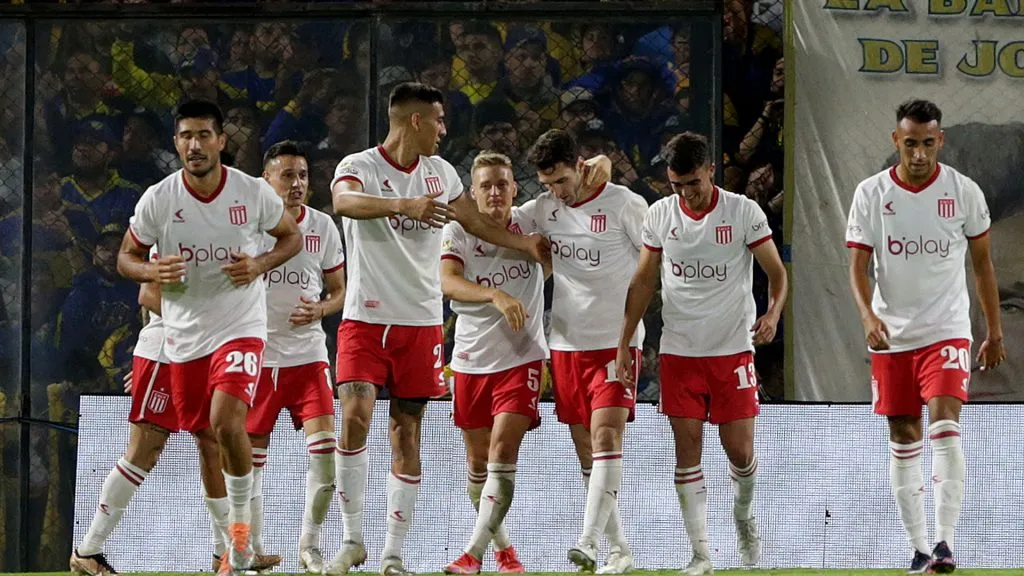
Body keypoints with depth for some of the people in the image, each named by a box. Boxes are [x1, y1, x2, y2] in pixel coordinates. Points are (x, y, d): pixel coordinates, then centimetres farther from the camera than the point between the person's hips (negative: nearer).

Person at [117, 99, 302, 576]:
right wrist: (153, 272, -19)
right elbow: (126, 258, 4)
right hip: (184, 335, 3)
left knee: (226, 421, -25)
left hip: (240, 327, -3)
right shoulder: (158, 199, -7)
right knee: (206, 441, 10)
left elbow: (291, 236, 8)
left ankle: (241, 522, -3)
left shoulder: (254, 193, -9)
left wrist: (261, 264, -12)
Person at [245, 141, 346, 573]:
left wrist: (320, 309, -8)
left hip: (308, 354, 1)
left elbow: (340, 290, 13)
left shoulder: (323, 227, 6)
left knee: (324, 446, -11)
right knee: (251, 456, 2)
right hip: (257, 354, -1)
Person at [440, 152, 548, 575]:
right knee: (477, 458, 10)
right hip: (472, 359, 2)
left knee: (503, 449, -16)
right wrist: (496, 295, -36)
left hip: (521, 355, -2)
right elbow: (448, 282, -20)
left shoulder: (531, 222, -1)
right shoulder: (458, 230, -4)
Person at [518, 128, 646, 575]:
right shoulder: (542, 210, 6)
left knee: (605, 437, -18)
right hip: (565, 344, 6)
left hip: (615, 342, -6)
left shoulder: (625, 205, -8)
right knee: (585, 450, 6)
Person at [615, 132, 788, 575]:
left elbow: (776, 271, -2)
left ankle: (743, 516, 31)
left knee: (740, 451, -1)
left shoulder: (744, 212, -6)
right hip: (679, 351, 2)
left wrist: (773, 312, -23)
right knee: (687, 447, -4)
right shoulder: (660, 216, 2)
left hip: (733, 350, -2)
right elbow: (643, 282, 10)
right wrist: (625, 343, 6)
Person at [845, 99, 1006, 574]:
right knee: (903, 441, 6)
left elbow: (982, 262, 8)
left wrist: (995, 332, 10)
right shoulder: (870, 194, -2)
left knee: (945, 429, -18)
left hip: (946, 330, -2)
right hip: (891, 335, 2)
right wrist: (868, 315, -22)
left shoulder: (964, 192, -1)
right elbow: (858, 266, -3)